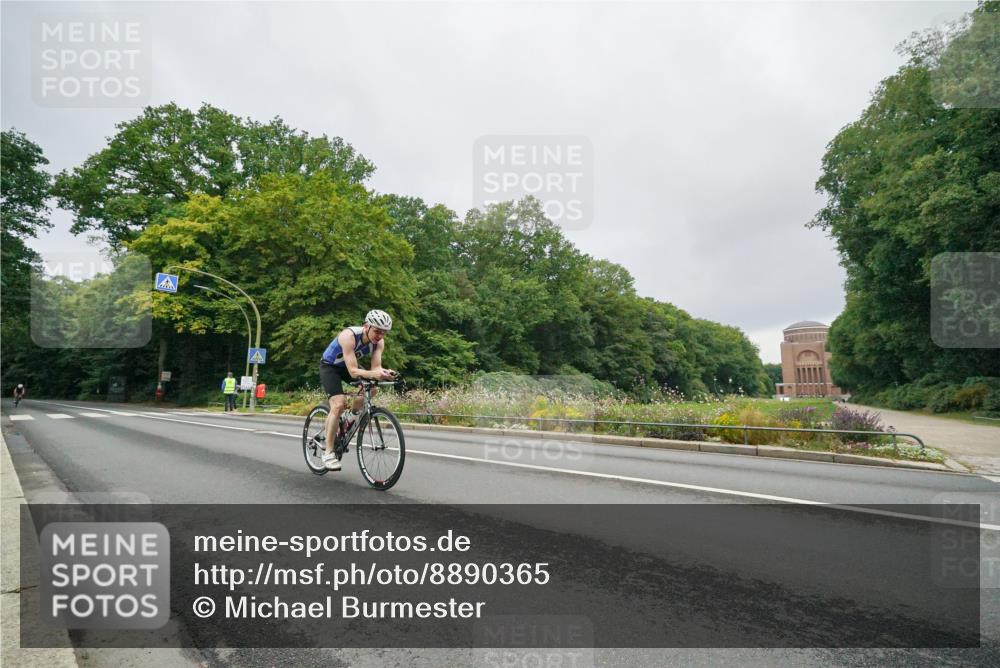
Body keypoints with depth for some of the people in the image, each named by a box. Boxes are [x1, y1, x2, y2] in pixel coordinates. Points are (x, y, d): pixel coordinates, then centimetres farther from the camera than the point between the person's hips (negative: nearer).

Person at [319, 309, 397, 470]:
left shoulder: (379, 341, -20)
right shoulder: (349, 336, -36)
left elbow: (376, 367, -26)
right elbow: (353, 371, -41)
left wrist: (384, 372, -48)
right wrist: (373, 374, -59)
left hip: (348, 366, 6)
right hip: (330, 366, -6)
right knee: (339, 405, -23)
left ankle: (354, 414, 10)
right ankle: (328, 453, -12)